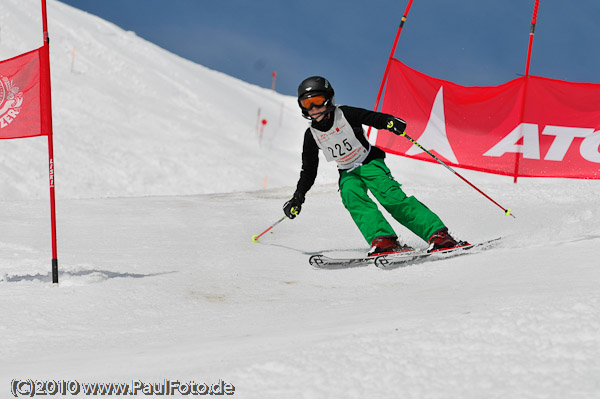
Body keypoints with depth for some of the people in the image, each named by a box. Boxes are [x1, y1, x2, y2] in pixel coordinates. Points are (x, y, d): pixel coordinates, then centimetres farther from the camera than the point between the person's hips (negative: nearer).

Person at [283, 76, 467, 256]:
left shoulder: (345, 115, -10)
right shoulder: (312, 135, 1)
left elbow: (374, 118, -18)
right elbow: (309, 171, 10)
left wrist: (390, 122, -41)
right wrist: (298, 198, 6)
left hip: (369, 163, -4)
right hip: (348, 173, 4)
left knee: (391, 196, -25)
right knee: (352, 196, -30)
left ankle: (437, 234, -31)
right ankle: (382, 239, -44)